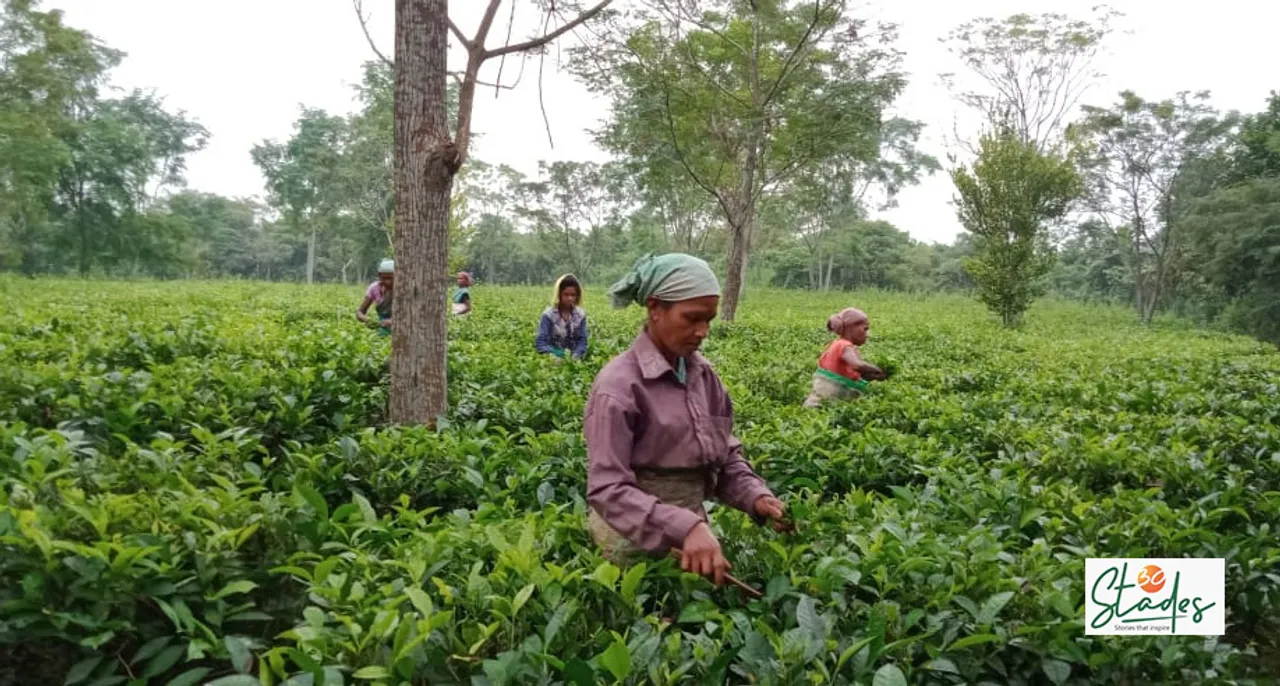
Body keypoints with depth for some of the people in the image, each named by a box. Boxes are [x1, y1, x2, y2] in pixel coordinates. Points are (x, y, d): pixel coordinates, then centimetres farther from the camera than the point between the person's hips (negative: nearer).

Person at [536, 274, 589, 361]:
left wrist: (575, 356, -16)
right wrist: (553, 357, -25)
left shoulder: (580, 315, 5)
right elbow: (540, 342, -8)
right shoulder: (549, 315, -4)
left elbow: (582, 340, 3)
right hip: (554, 359, -2)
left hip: (574, 358, 2)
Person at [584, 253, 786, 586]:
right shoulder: (619, 384, -19)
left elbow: (726, 454, 10)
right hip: (635, 544, -6)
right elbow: (607, 489, -24)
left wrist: (754, 495, -9)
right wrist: (683, 527, -35)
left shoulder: (702, 374, 3)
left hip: (693, 534, 6)